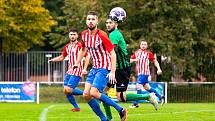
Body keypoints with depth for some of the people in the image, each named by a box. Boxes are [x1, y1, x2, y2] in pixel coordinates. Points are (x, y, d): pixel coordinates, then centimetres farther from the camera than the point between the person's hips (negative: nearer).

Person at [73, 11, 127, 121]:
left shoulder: (102, 35, -19)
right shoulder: (84, 35, 3)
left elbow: (112, 53, -17)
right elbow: (83, 49, 23)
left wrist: (112, 72, -22)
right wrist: (77, 63, 21)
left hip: (105, 68, -8)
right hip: (95, 67, 8)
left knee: (94, 93, -20)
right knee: (86, 94, -3)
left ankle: (120, 110, -8)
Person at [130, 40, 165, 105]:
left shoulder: (148, 53, -2)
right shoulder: (136, 52, 11)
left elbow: (155, 61, 5)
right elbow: (130, 60, 14)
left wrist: (158, 69, -5)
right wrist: (135, 59, -6)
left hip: (144, 73, -7)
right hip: (140, 73, 7)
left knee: (138, 86, -16)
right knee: (147, 87, 15)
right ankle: (160, 97, 30)